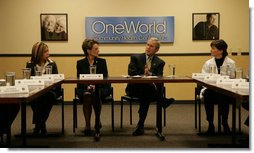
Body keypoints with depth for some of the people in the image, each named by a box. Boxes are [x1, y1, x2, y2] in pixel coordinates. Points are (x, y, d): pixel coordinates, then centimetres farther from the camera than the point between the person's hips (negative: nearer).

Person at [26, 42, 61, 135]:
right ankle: (41, 125, -20)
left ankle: (38, 125, -23)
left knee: (48, 96, -34)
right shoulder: (30, 64, 6)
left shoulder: (52, 63, 7)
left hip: (49, 90, 0)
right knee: (35, 98, -34)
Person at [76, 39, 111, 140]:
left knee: (96, 93, -35)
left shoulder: (102, 62, 10)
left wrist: (96, 86, -16)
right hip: (84, 89, 0)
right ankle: (87, 125, -35)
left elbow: (105, 79, 3)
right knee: (87, 95, -35)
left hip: (100, 88, 0)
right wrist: (87, 86, -19)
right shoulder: (80, 63, 8)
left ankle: (97, 123, -28)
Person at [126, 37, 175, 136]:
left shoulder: (160, 62, 13)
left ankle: (140, 125, -33)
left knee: (144, 94, -37)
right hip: (135, 89, -2)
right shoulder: (135, 58, 9)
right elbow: (131, 74, -5)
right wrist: (144, 75, -20)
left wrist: (149, 74, -24)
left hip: (150, 89, 2)